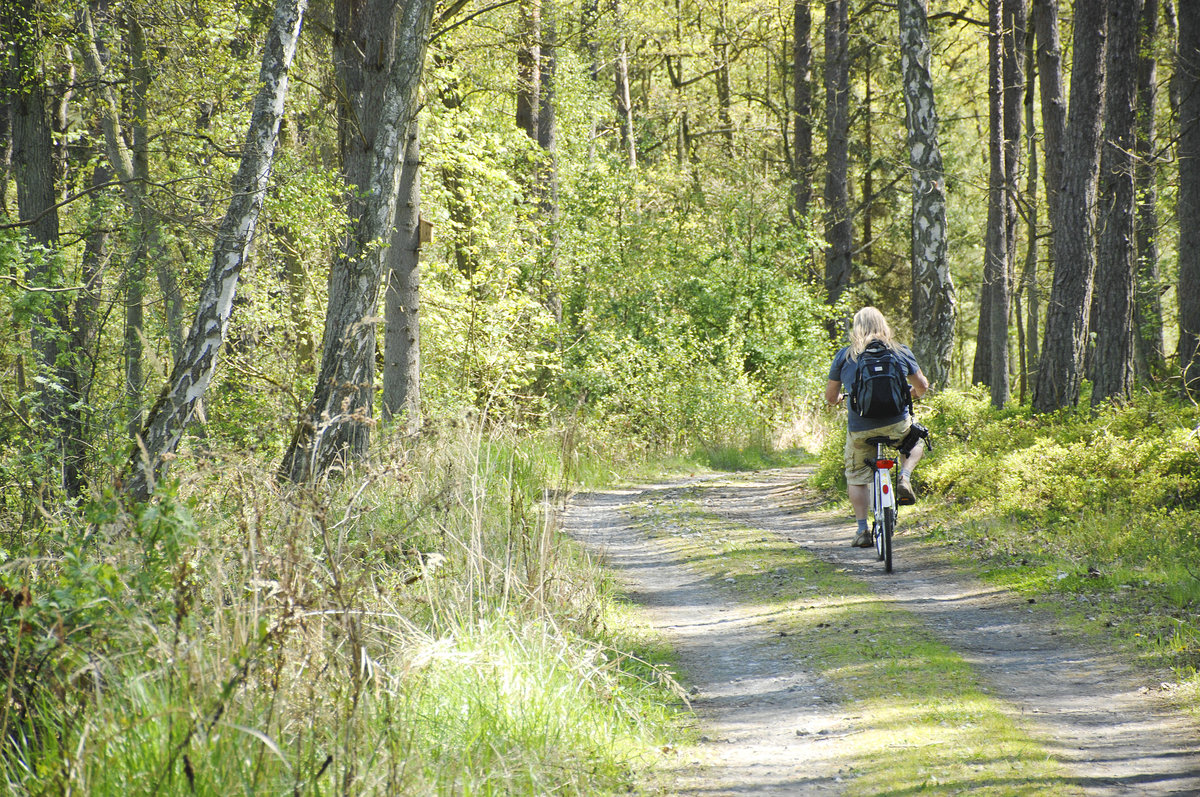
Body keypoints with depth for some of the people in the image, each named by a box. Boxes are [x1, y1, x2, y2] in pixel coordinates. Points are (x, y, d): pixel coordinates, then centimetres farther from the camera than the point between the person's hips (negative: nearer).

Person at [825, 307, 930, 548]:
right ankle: (905, 478, 7)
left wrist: (837, 399, 33)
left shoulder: (845, 356, 1)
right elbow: (922, 386, 14)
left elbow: (831, 397, 8)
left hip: (860, 430, -1)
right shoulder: (900, 352, 4)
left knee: (856, 477, 19)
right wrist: (914, 393, 39)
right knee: (915, 442, 33)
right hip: (897, 425, 1)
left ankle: (862, 530, 12)